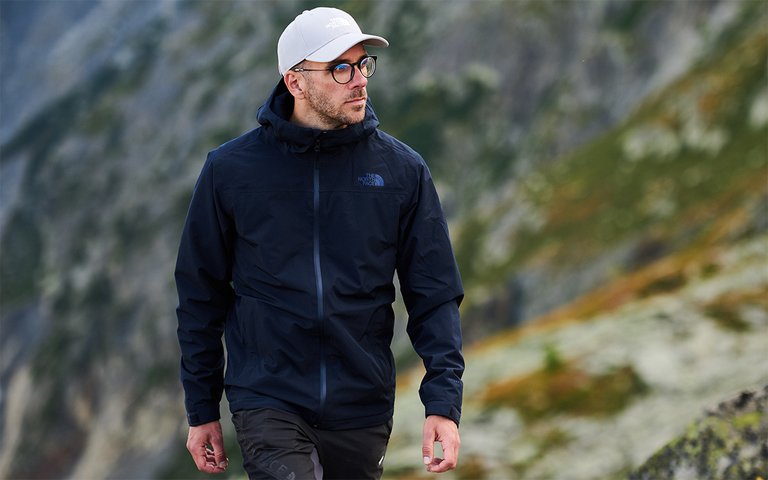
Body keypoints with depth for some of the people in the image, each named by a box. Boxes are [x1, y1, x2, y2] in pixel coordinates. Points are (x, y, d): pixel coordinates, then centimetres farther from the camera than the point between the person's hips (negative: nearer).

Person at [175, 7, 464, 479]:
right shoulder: (231, 169, -2)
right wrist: (202, 410, 6)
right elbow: (201, 295, 5)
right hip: (268, 401, -2)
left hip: (362, 413, 2)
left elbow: (435, 294, 1)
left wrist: (443, 402, -9)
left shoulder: (402, 170, 0)